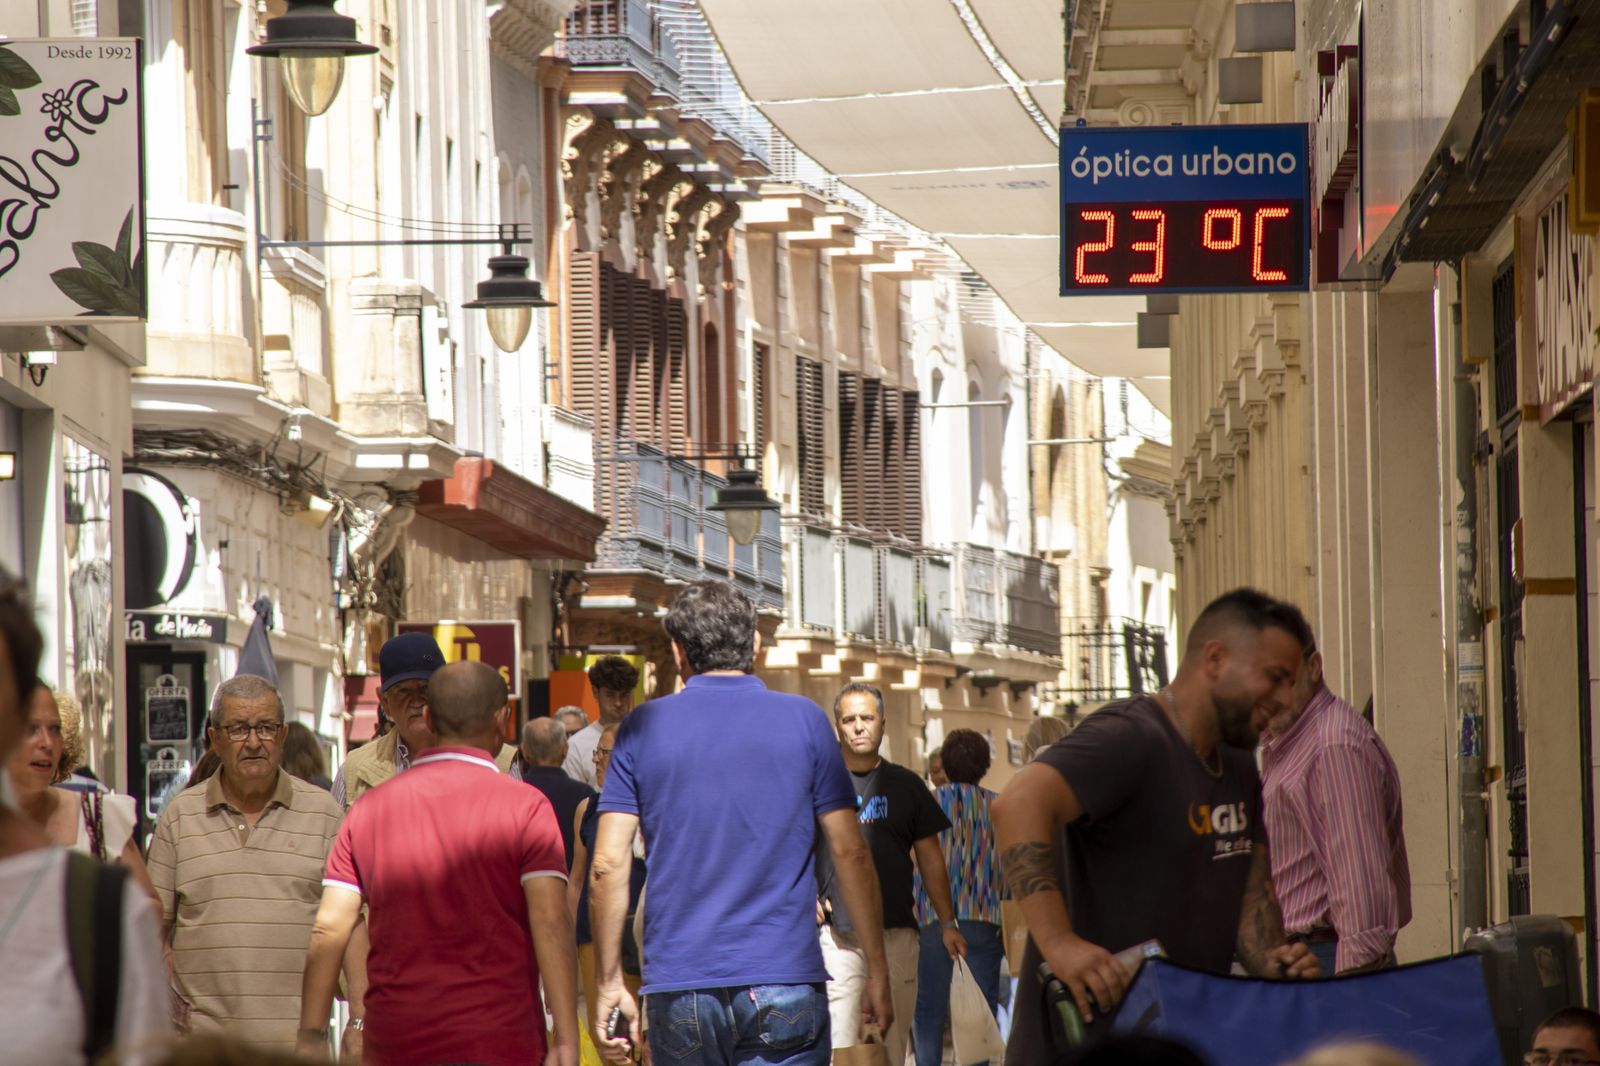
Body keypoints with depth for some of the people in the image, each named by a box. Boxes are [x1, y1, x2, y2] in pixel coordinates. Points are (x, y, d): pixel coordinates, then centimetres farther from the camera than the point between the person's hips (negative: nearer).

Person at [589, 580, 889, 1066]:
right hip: (785, 984, -1)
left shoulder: (644, 727, 5)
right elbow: (850, 852, 2)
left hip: (677, 993, 1)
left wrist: (610, 983, 6)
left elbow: (607, 866, 0)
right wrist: (877, 973, 9)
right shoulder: (804, 721, 4)